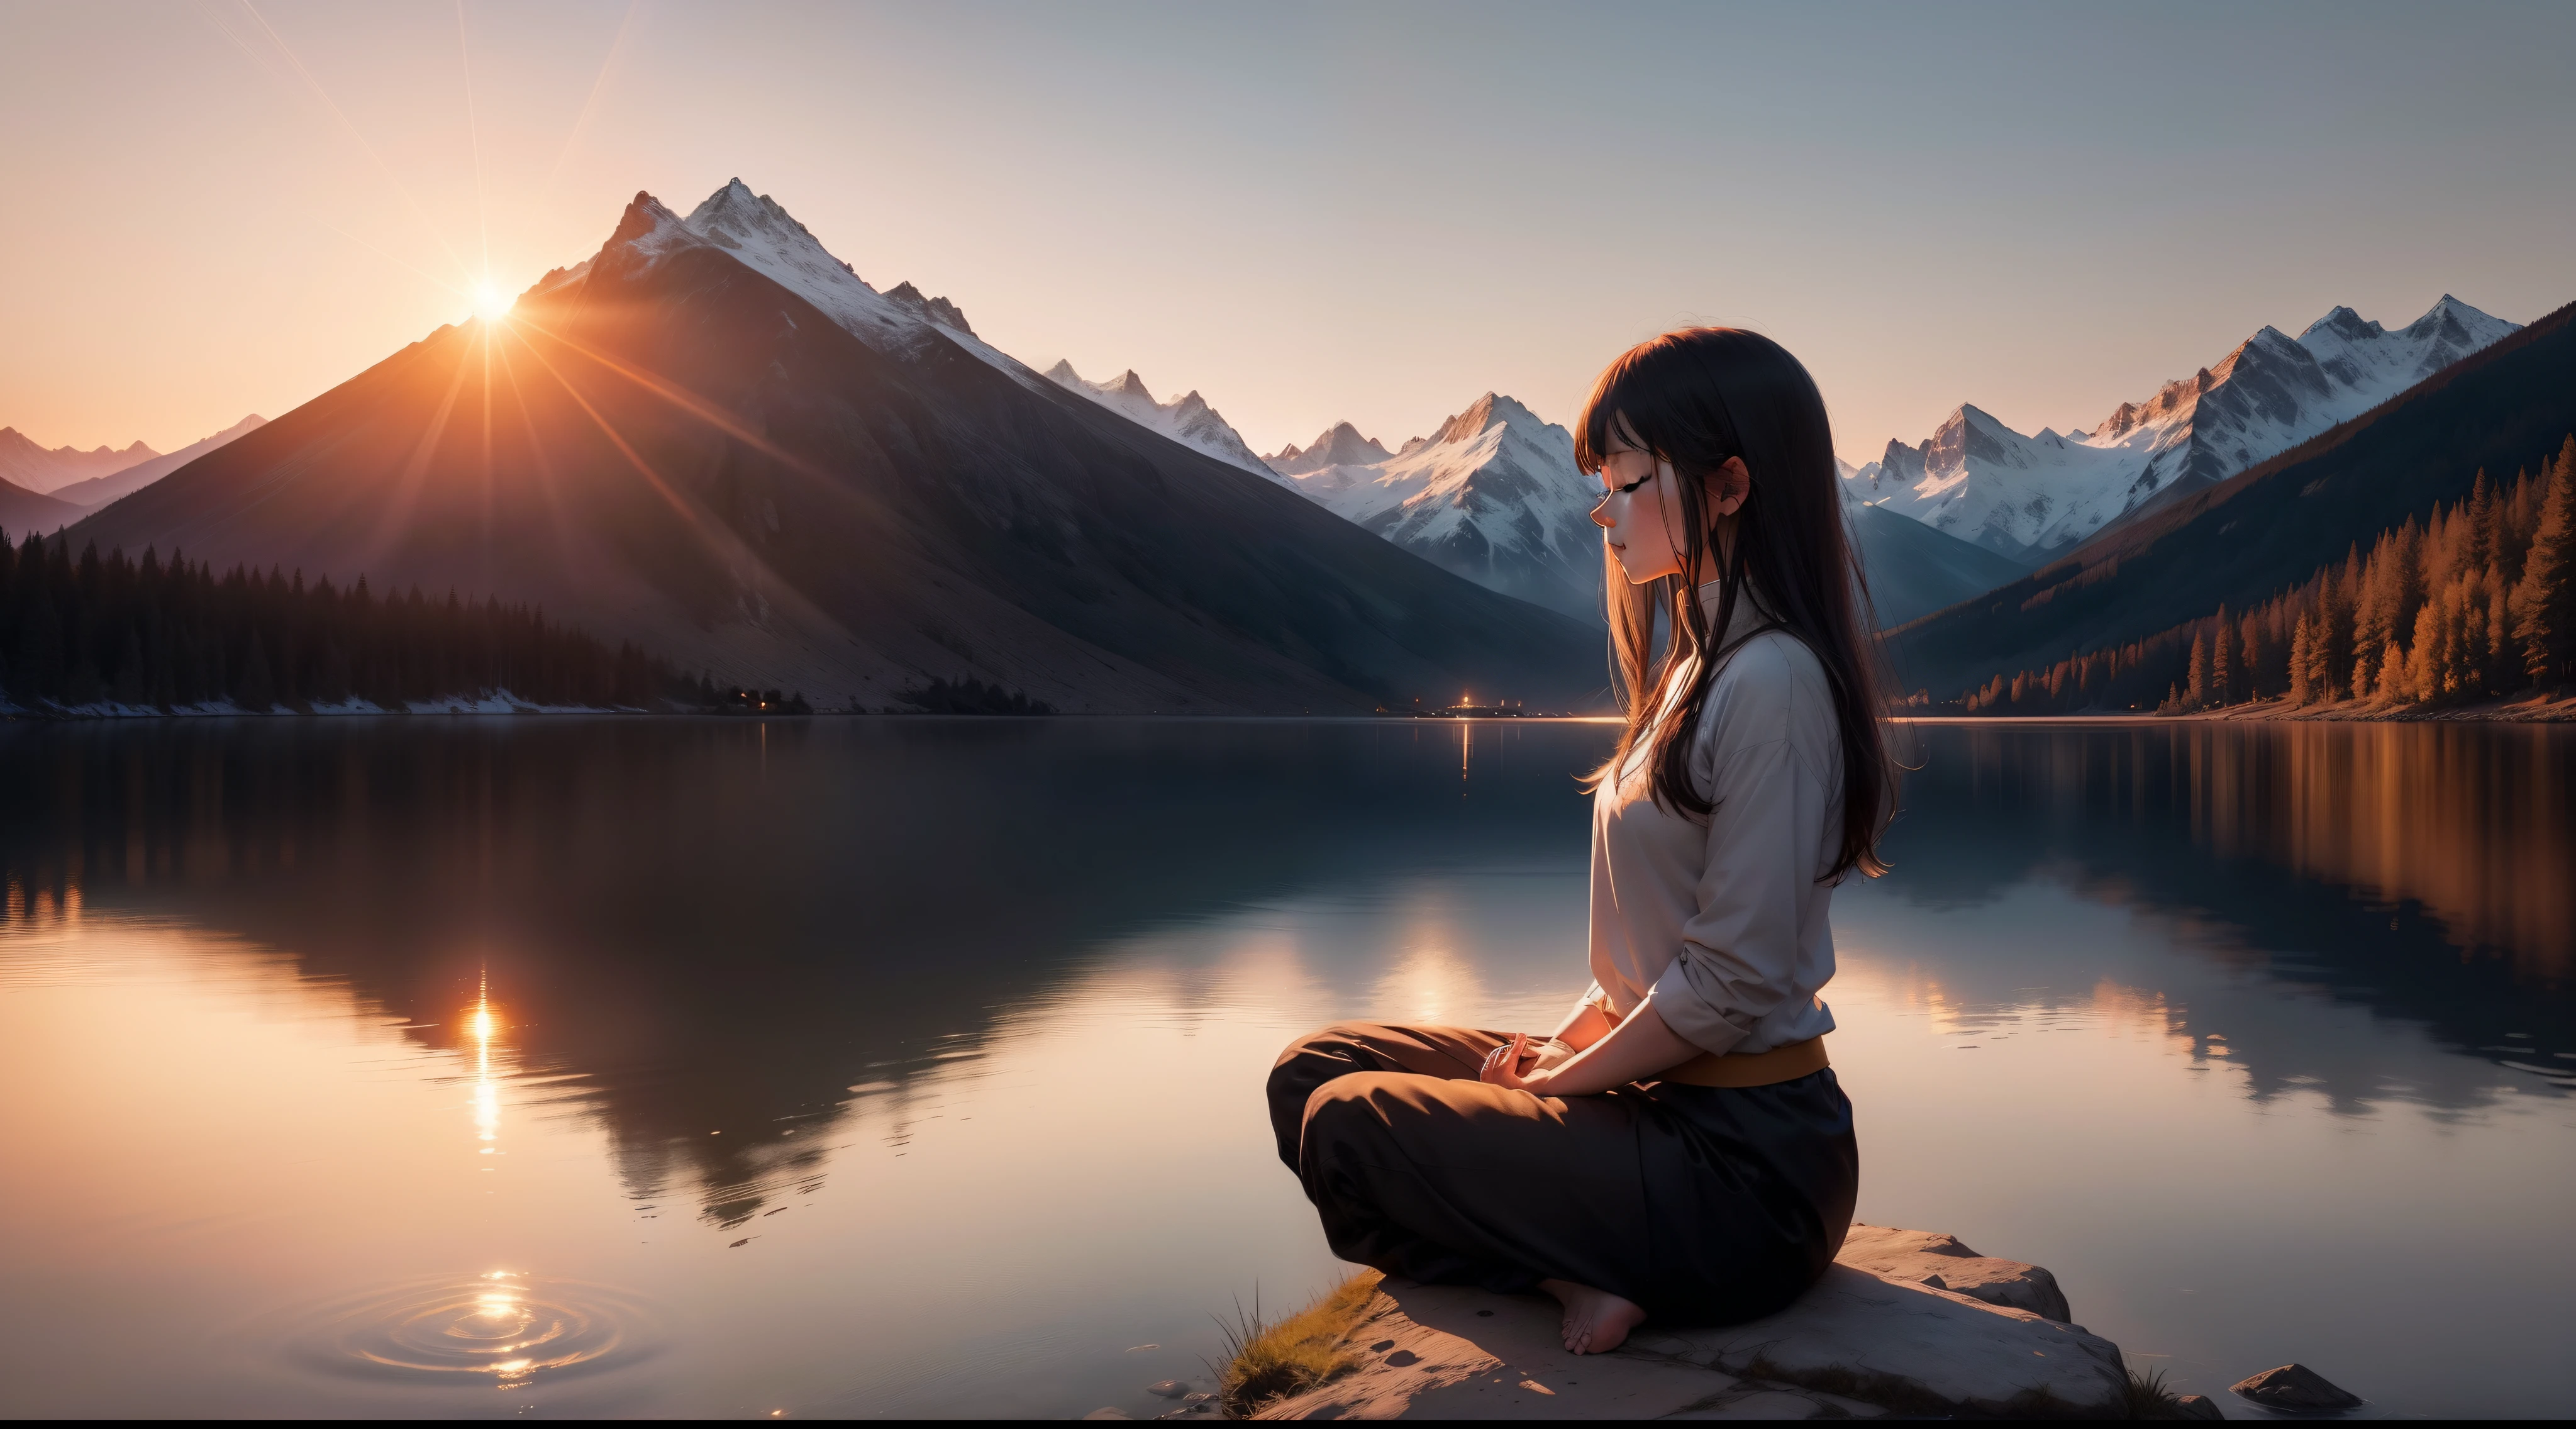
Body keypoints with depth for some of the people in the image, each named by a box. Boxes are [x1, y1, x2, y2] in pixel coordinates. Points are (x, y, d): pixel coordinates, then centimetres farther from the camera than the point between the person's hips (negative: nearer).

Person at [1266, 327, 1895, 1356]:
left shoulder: (1772, 682, -20)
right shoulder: (1704, 664, 11)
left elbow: (1730, 982, -21)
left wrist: (1561, 1079, -8)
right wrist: (1560, 1043, 3)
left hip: (1746, 1161, -10)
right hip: (1666, 1095, 10)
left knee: (1347, 1131, -15)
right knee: (1318, 1067, 6)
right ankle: (1587, 1264, -3)